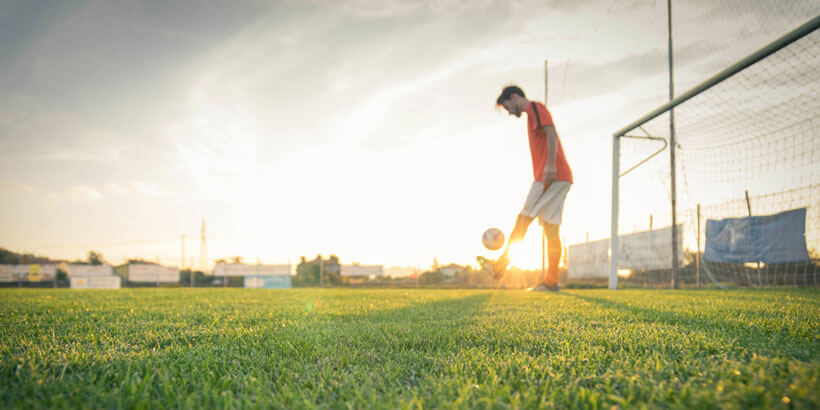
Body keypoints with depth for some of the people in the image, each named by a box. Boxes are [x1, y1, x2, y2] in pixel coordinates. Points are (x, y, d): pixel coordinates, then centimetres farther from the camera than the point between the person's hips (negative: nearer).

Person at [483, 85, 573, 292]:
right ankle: (551, 281, 2)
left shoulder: (535, 107, 1)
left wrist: (550, 164, -25)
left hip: (552, 175, -9)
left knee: (523, 219, -7)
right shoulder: (533, 115, 29)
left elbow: (551, 133, -15)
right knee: (551, 229, 3)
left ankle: (500, 266, -2)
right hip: (561, 178, 9)